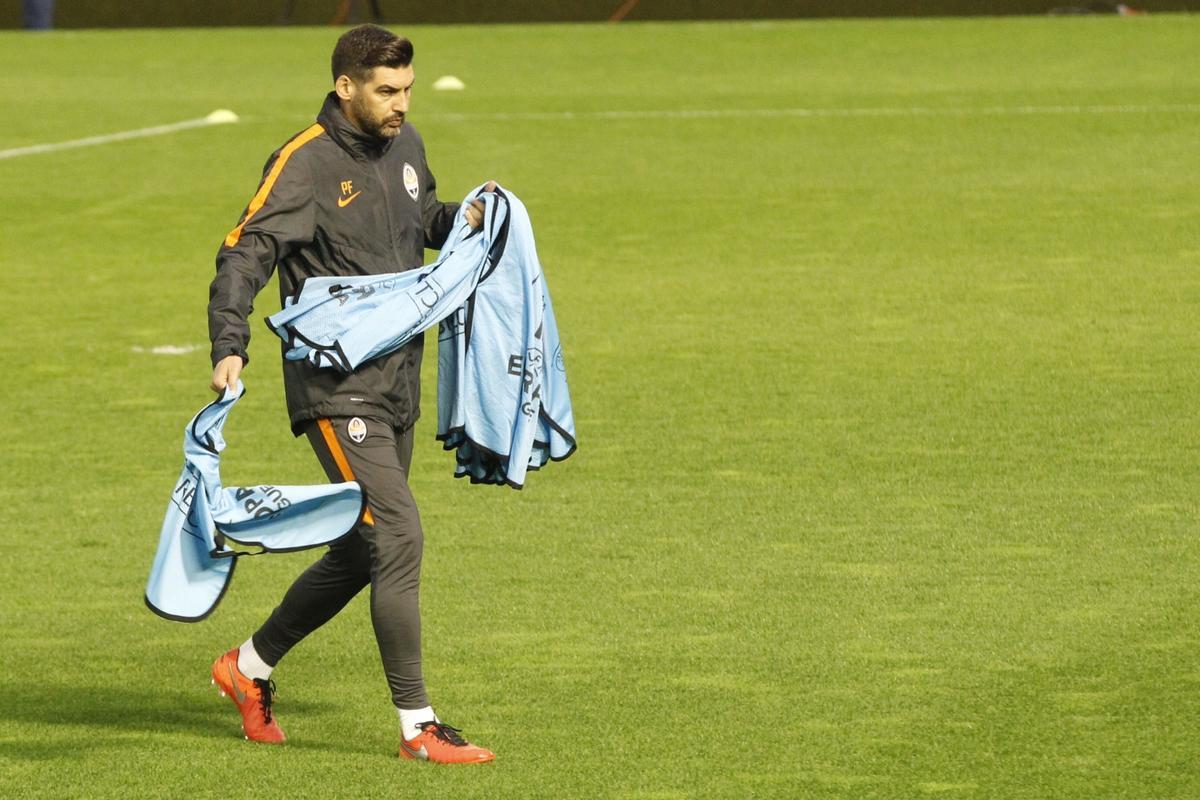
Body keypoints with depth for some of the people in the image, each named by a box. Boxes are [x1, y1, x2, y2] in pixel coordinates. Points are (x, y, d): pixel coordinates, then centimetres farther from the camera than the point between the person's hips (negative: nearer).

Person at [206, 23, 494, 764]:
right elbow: (244, 257, -19)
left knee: (360, 552, 16)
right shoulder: (306, 164, -14)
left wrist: (464, 218, 4)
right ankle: (419, 728, -9)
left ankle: (251, 667, 35)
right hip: (337, 389, -8)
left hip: (398, 385, 8)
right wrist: (231, 348, -33)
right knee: (399, 535, -15)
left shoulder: (405, 146, 9)